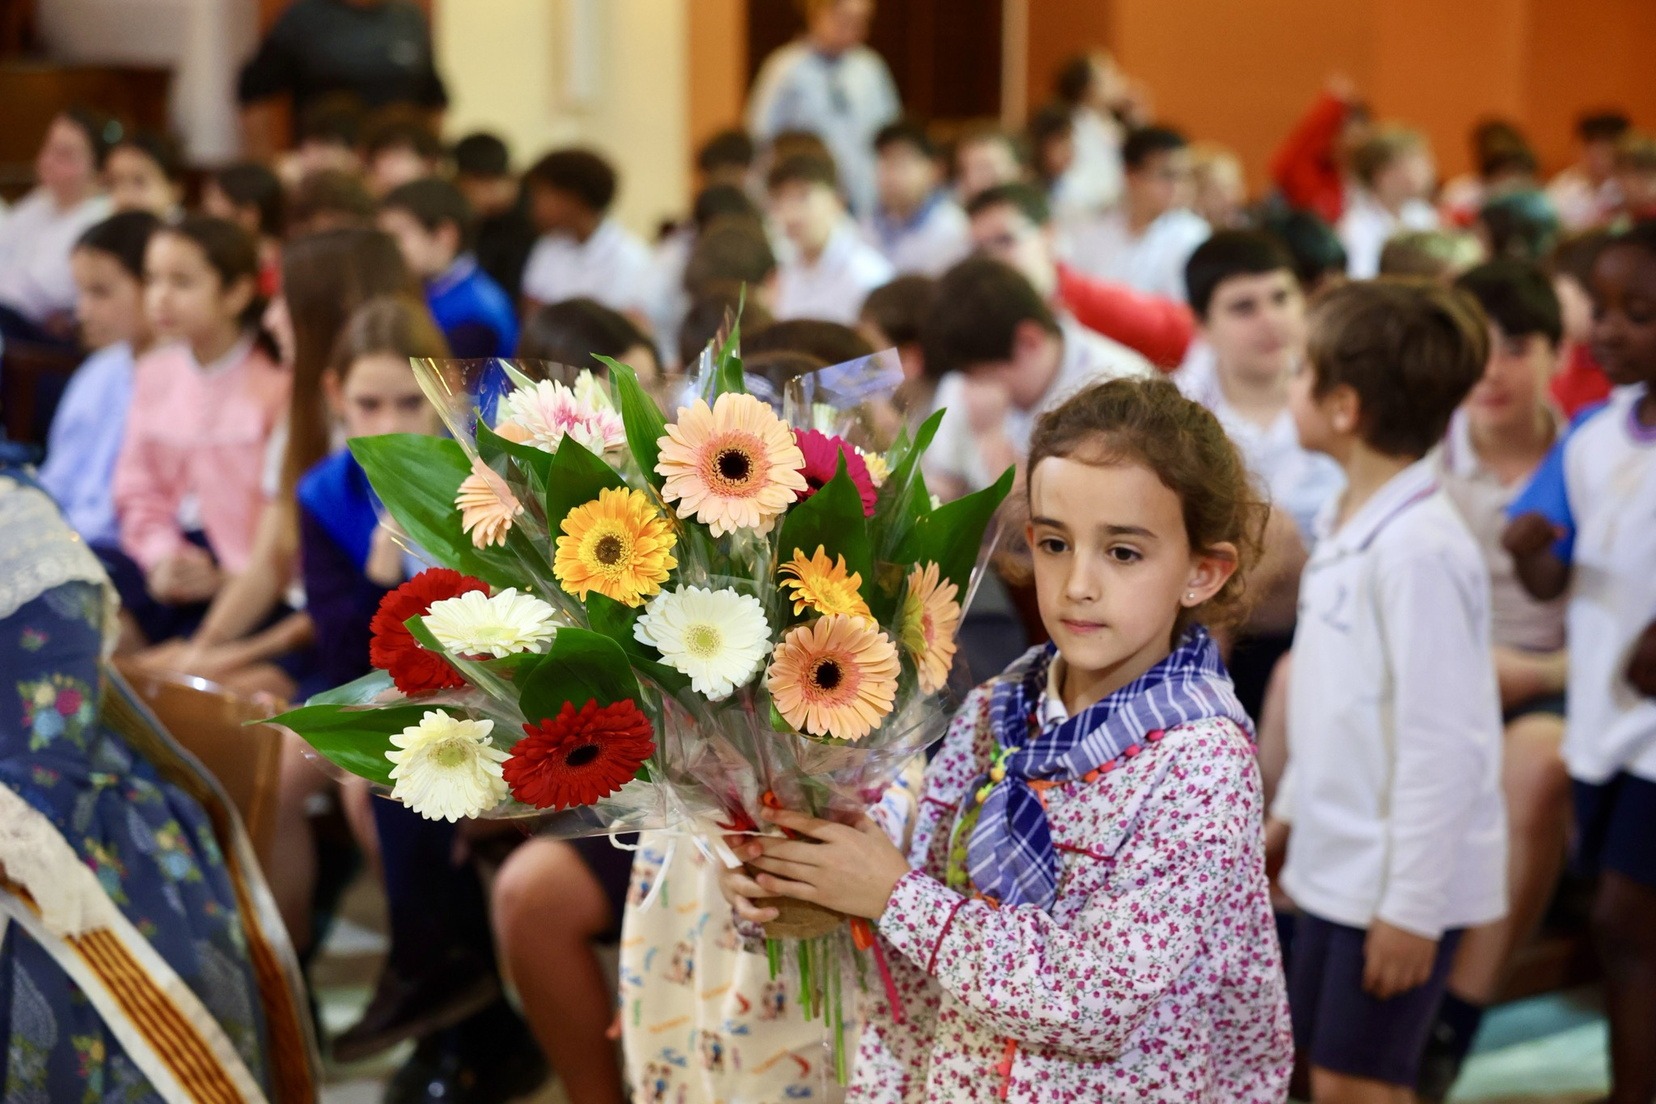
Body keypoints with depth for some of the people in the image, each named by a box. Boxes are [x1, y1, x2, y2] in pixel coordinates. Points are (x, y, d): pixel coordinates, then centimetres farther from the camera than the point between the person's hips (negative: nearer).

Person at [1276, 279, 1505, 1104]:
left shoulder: (1420, 547, -23)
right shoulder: (1348, 525, 7)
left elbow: (1440, 742, -23)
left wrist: (1411, 906, -21)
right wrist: (1290, 811, 22)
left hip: (1401, 882, -9)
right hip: (1338, 859, 9)